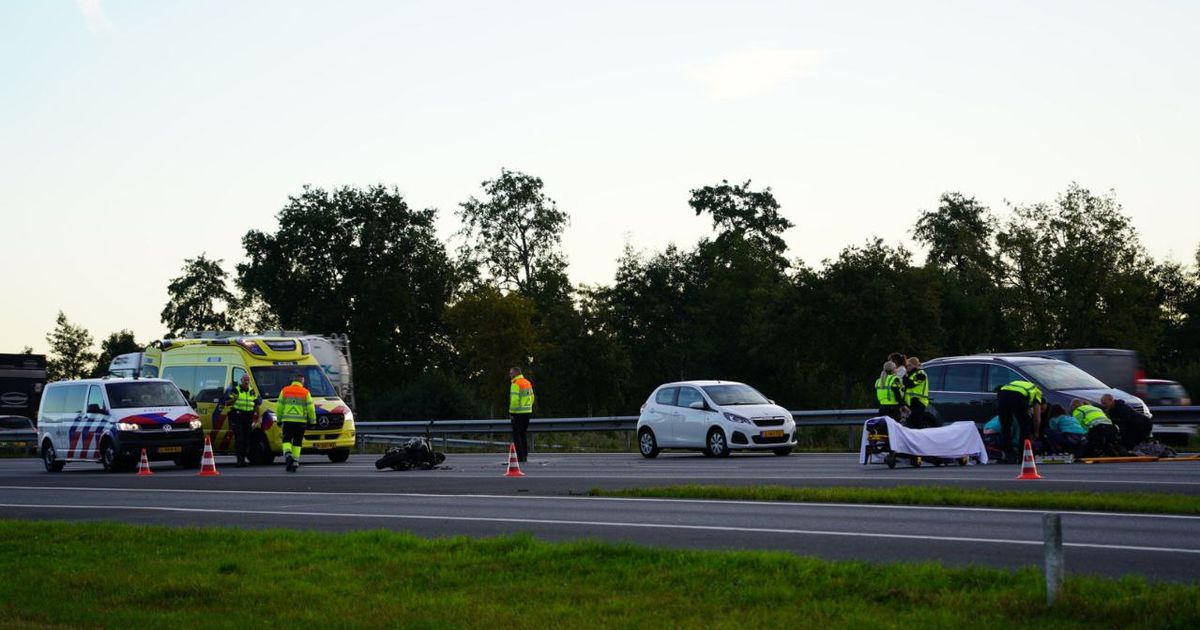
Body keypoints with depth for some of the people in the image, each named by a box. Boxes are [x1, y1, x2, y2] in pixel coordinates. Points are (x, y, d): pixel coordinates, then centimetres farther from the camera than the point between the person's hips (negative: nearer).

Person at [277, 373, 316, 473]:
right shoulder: (305, 393, 1)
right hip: (300, 422, 0)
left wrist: (279, 420, 13)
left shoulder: (284, 391, 5)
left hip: (287, 420, 0)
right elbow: (310, 408, -1)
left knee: (286, 440, 6)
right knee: (297, 442, 9)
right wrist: (313, 421, 8)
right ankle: (295, 462, 5)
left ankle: (288, 454, -20)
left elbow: (279, 407, 5)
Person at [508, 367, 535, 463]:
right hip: (527, 412, 8)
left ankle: (520, 456, -8)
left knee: (516, 435, -3)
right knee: (523, 434, 15)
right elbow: (531, 397, 16)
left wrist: (511, 412, -15)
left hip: (518, 413, -8)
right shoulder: (527, 382, 13)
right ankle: (525, 455, 15)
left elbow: (514, 399, -20)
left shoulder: (516, 384, -13)